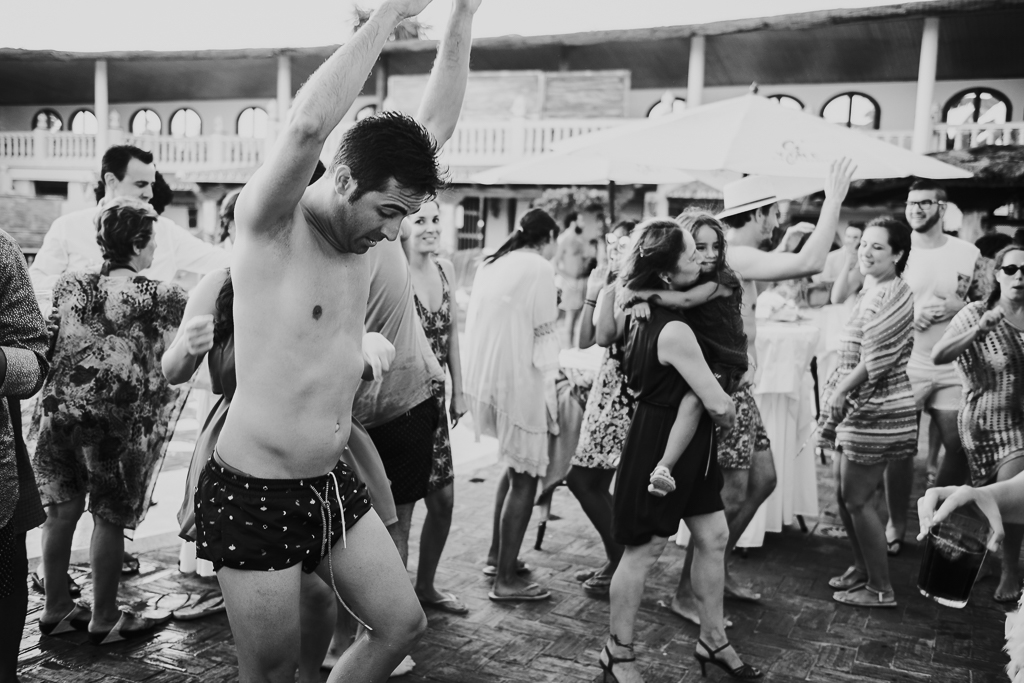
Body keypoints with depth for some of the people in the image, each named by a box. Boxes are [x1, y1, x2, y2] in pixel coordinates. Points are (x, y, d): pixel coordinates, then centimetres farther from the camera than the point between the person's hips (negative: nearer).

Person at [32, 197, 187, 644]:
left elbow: (44, 348, 8)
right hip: (118, 422, -5)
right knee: (110, 518, 8)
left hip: (60, 410, 5)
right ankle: (104, 619, 20)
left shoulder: (68, 285, 4)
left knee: (62, 509, 16)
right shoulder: (163, 297, -9)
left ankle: (55, 608, 30)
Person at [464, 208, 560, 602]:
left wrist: (475, 387, 17)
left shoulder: (491, 264, 13)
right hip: (517, 382, -8)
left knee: (515, 466, 23)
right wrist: (550, 400, -6)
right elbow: (543, 338, -11)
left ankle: (497, 554, 30)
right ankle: (506, 580, 6)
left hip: (485, 377, 8)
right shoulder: (539, 268, -9)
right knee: (525, 478, 1)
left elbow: (477, 325, 14)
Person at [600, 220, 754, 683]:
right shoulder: (675, 331, -28)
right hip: (662, 445, -9)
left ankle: (712, 641, 30)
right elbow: (718, 404, -24)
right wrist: (729, 415, -1)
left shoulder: (650, 313, 1)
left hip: (686, 442, 9)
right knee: (644, 549, 5)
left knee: (713, 536, 15)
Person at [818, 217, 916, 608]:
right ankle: (862, 568, 31)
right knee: (844, 495, 14)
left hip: (877, 410, -9)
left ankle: (881, 589, 10)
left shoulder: (895, 296, -14)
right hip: (854, 407, 9)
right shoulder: (868, 293, 14)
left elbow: (877, 358, -20)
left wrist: (841, 389, -14)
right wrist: (835, 390, 8)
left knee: (857, 499, -3)